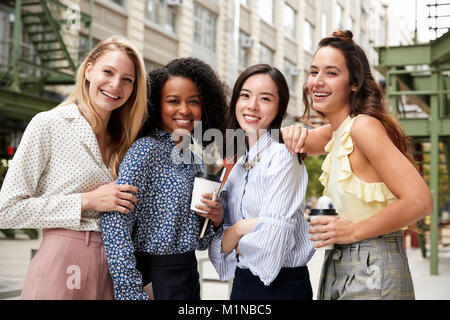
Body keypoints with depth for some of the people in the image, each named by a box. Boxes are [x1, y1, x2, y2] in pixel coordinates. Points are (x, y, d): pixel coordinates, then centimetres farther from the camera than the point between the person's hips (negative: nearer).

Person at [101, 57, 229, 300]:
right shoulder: (146, 150, -13)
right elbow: (114, 224, -21)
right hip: (154, 278, -7)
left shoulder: (196, 159, 7)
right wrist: (131, 292, -22)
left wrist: (216, 220, -7)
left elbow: (199, 241, 13)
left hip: (189, 276, 7)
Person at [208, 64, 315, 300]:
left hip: (283, 286, -7)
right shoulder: (238, 160, 6)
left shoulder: (281, 156, -16)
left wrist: (231, 235, -7)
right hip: (241, 282, 7)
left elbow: (274, 232, -24)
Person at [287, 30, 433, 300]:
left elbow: (419, 201, -24)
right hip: (339, 265, 8)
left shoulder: (364, 126, -18)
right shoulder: (336, 131, 7)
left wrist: (354, 230, -15)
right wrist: (294, 134, -1)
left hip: (372, 270, -8)